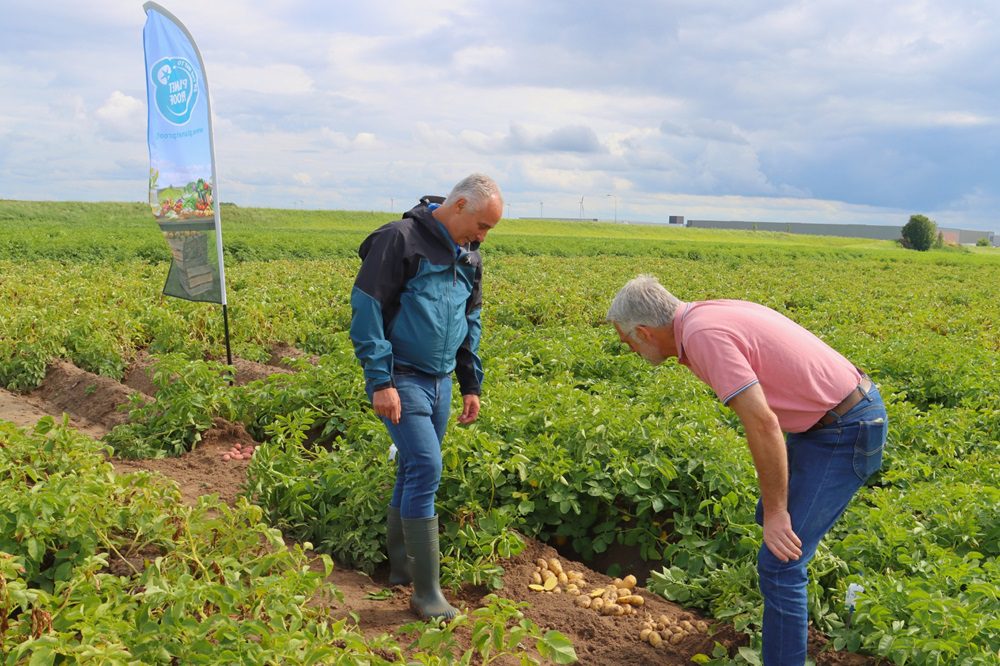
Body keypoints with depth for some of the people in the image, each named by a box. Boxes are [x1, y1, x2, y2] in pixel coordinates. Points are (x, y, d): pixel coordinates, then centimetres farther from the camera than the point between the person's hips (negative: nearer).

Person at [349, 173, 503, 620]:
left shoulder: (467, 256, 11)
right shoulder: (400, 240, -13)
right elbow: (366, 309, -15)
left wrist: (471, 385, 18)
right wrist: (379, 381, -19)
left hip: (440, 382, 7)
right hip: (400, 380, -7)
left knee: (414, 473, 13)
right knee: (426, 469, -14)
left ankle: (401, 568, 28)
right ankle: (426, 592, -6)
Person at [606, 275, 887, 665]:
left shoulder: (703, 335, -24)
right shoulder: (708, 315, 6)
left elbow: (763, 423, -28)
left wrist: (777, 512, -20)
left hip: (845, 434, -10)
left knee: (779, 562, -10)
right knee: (769, 515, 26)